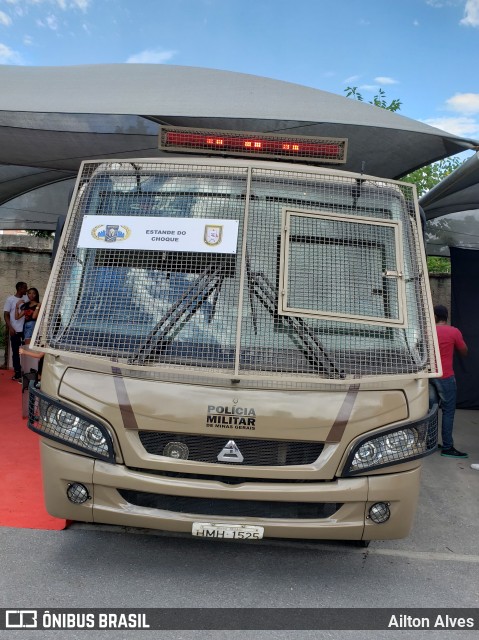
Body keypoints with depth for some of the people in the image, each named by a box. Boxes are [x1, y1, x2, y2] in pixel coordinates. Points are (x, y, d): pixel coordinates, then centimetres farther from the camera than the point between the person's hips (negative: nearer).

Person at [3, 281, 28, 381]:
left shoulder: (26, 298, 7)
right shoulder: (10, 299, -1)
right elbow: (6, 315, -2)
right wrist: (10, 328, -12)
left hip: (26, 329, 3)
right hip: (15, 330, -3)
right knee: (16, 352, 4)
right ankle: (18, 373, 10)